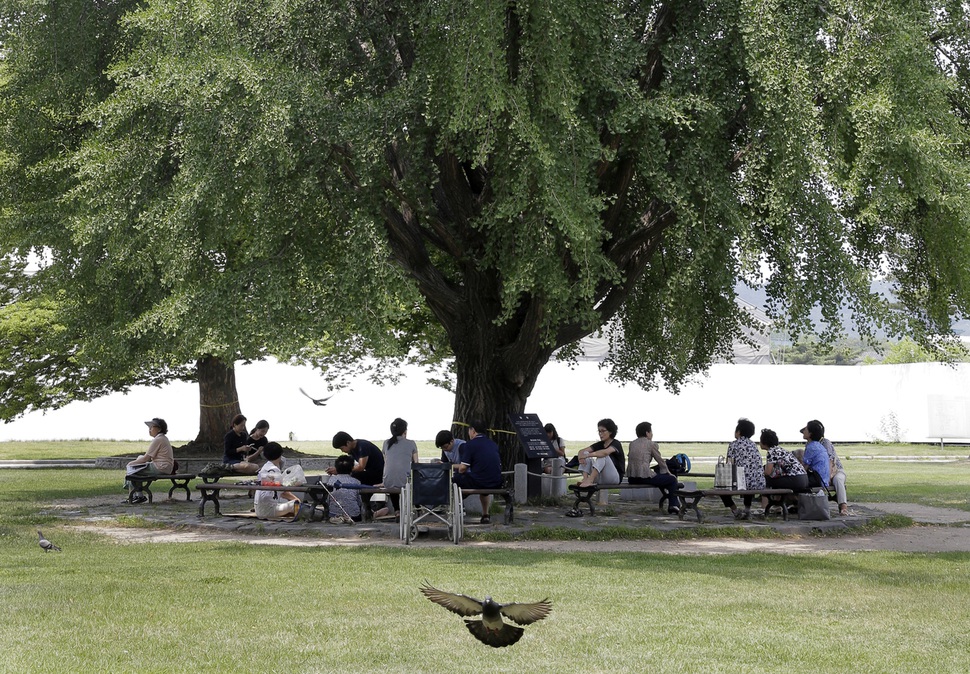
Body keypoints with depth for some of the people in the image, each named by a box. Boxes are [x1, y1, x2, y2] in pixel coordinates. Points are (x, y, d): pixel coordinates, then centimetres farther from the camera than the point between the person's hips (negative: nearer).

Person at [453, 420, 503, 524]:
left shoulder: (470, 444, -6)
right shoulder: (493, 444, 14)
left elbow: (463, 468, -11)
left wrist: (458, 468, 14)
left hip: (478, 483, -6)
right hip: (496, 484, 7)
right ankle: (485, 515, 37)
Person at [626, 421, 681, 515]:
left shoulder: (632, 444, 17)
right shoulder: (651, 444, -1)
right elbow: (661, 462, 6)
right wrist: (668, 473, 25)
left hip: (631, 479, 7)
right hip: (644, 478, -7)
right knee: (672, 479, 10)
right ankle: (673, 505, 11)